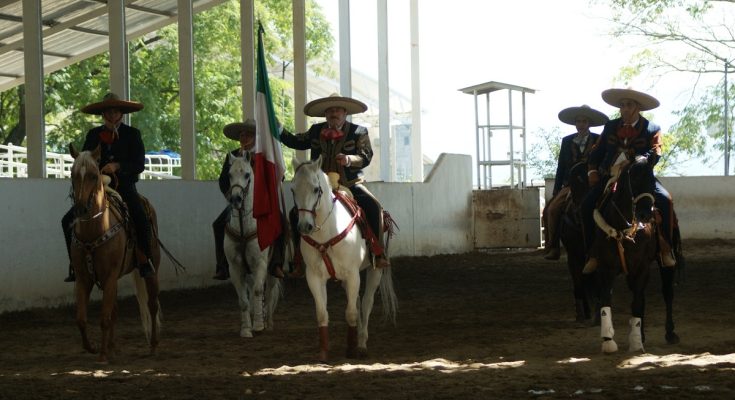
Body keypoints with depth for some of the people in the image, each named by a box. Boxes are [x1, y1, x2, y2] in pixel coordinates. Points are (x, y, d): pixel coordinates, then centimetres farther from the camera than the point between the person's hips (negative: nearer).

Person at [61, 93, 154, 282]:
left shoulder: (132, 134, 3)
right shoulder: (93, 135, 11)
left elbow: (139, 164, -5)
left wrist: (118, 166, -22)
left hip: (124, 186, -3)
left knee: (141, 219, -29)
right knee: (69, 220, -13)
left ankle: (144, 259, -10)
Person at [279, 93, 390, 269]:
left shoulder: (359, 132, 0)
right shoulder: (316, 131, 10)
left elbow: (366, 157, -9)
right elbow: (295, 142, 16)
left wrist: (349, 159, -29)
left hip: (351, 185, -3)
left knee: (373, 207, -28)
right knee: (296, 213, -12)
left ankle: (379, 253, -21)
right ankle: (300, 256, 4)